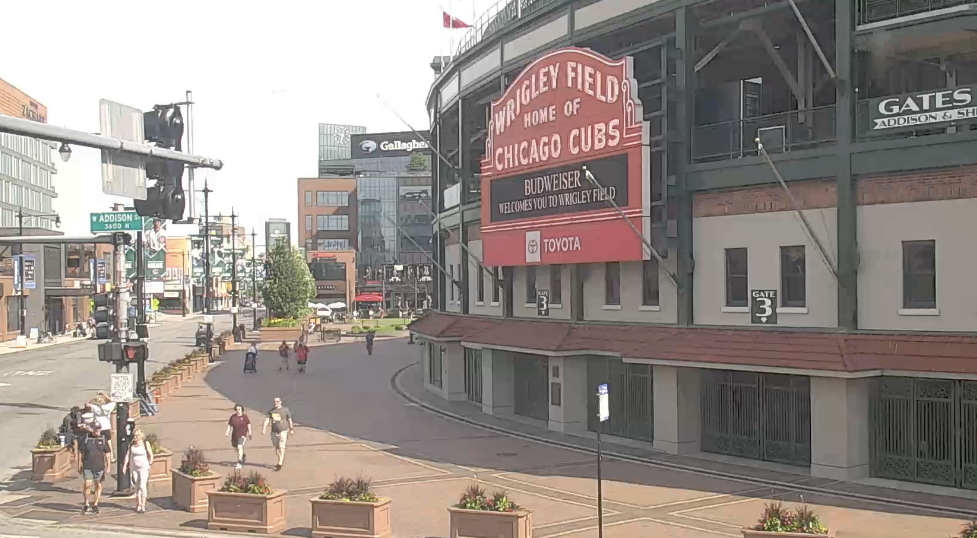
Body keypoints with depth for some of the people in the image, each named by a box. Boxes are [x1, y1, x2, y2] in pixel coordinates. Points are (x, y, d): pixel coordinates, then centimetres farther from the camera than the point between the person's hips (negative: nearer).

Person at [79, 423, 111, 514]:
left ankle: (95, 505, 19)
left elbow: (107, 454, 7)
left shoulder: (103, 440, 6)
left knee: (98, 486, 6)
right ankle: (86, 504, 6)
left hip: (99, 467, 1)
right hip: (87, 467, -1)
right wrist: (79, 466, 6)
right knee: (87, 484, -13)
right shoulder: (86, 439, 6)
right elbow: (81, 454, 9)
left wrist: (108, 466, 0)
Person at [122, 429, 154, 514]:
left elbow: (150, 455, 0)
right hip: (134, 468, 4)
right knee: (137, 487, 10)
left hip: (144, 468, -4)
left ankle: (143, 506, -3)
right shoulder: (131, 445, 4)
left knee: (142, 486, -10)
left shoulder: (146, 444, -6)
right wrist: (125, 465, -10)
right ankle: (138, 505, 20)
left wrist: (150, 464, -4)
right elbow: (128, 455, -1)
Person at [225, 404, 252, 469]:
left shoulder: (244, 416, -5)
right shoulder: (232, 417, 1)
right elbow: (229, 425, 3)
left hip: (243, 434, -5)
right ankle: (243, 456, 46)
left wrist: (249, 434, 2)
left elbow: (249, 424, 3)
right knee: (236, 448, 16)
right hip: (235, 434, 5)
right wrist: (227, 432, -11)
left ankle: (239, 463, -17)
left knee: (240, 447, -18)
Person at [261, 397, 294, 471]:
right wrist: (263, 429, -15)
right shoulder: (271, 411, 5)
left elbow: (290, 420, 6)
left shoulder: (285, 410, -3)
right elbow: (267, 420, -3)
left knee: (281, 447, -11)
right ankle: (282, 461, 32)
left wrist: (291, 429, 11)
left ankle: (280, 464, -11)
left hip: (283, 431, -4)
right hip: (274, 432, 4)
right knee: (276, 448, 12)